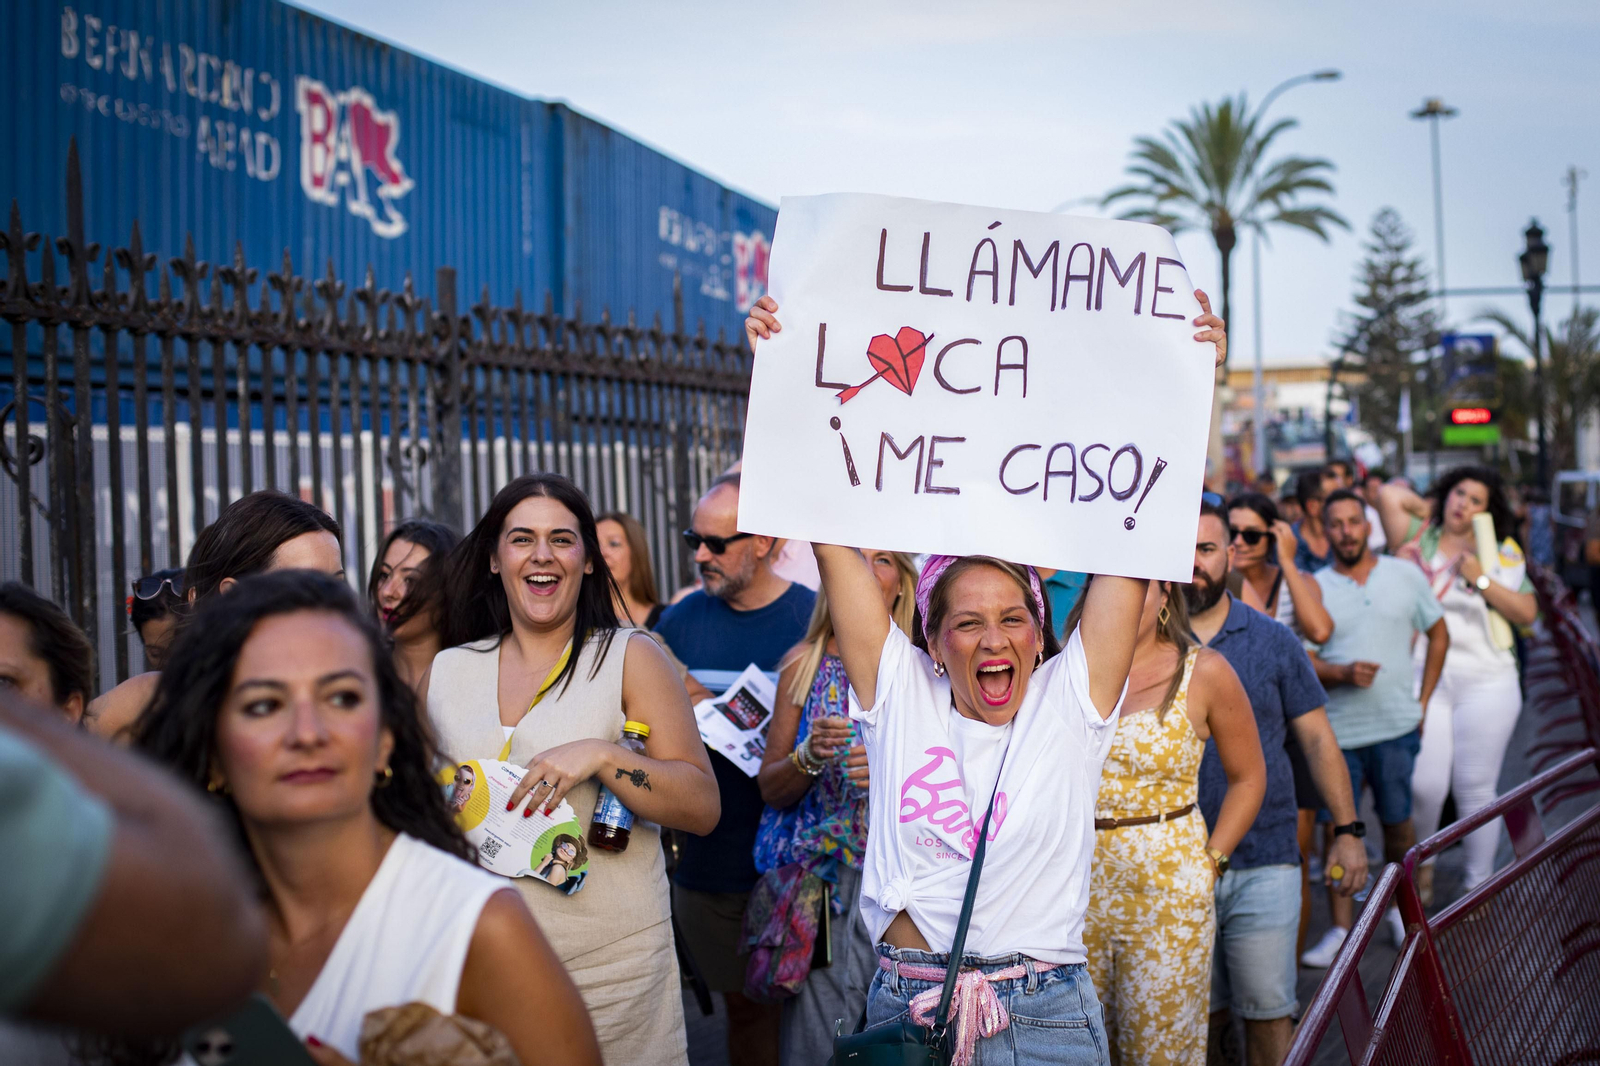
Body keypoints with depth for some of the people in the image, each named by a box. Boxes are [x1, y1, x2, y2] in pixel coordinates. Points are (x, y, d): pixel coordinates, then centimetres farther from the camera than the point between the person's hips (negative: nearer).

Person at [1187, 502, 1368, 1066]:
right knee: (1196, 1016, 9)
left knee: (1269, 1014, 2)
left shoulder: (1273, 641, 5)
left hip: (1264, 863, 0)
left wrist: (1347, 830, 1)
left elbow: (1317, 738, 8)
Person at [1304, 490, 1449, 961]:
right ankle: (1341, 926, 12)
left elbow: (1439, 635, 14)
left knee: (1398, 821, 10)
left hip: (1396, 726, 1)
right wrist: (1342, 673, -20)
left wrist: (1423, 700, 8)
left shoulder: (1406, 575, 4)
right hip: (1336, 729, -1)